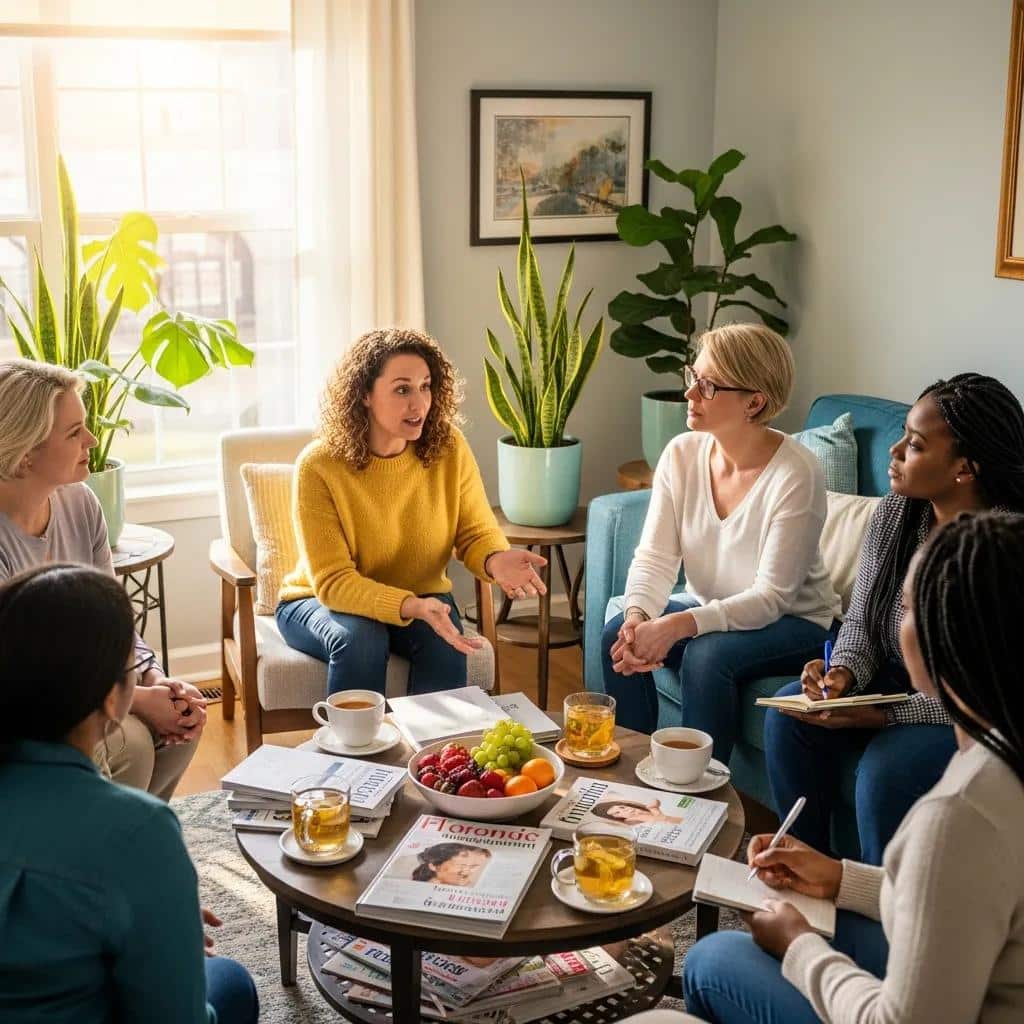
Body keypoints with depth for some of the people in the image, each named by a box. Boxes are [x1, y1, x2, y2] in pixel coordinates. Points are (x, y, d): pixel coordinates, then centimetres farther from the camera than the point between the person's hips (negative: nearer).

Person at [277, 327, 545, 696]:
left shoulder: (449, 449, -13)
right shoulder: (318, 467, -22)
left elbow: (476, 533, -5)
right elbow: (332, 582, -24)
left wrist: (495, 561, -31)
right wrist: (411, 608, -41)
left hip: (422, 598, 2)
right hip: (322, 602, -2)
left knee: (445, 645, -29)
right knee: (359, 639, -34)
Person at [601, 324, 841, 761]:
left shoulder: (796, 474, -23)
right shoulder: (682, 454, -6)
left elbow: (771, 597, -24)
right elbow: (654, 557, -8)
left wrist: (677, 625, -36)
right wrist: (637, 617, -30)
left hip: (794, 622, -5)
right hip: (709, 610, 5)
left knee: (706, 655, -33)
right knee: (618, 635, -19)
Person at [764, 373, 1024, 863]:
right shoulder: (894, 512, -4)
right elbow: (860, 620, 5)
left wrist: (885, 716, -27)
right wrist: (843, 674, -17)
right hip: (897, 681, 7)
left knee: (887, 768, -30)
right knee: (787, 712, -13)